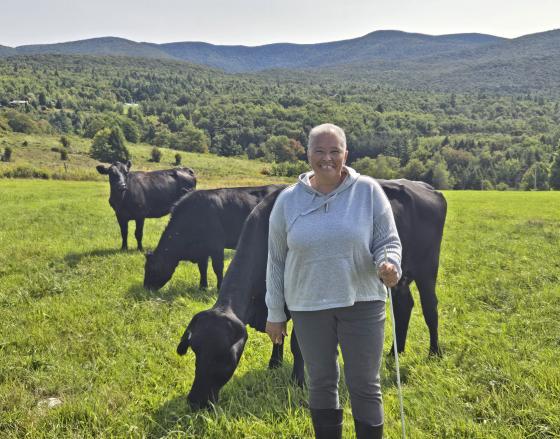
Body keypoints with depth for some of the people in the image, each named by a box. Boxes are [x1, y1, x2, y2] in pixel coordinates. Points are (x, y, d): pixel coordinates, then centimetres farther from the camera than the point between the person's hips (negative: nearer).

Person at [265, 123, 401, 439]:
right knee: (321, 383, 14)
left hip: (362, 302, -1)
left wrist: (389, 265, -25)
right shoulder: (289, 200, 1)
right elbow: (276, 260, 6)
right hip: (308, 306, 2)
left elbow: (389, 241, -1)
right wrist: (275, 313, 7)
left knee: (365, 386, 7)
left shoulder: (368, 191, -4)